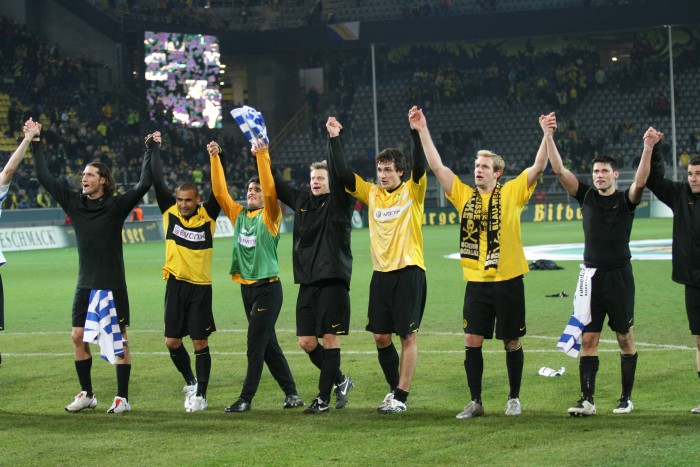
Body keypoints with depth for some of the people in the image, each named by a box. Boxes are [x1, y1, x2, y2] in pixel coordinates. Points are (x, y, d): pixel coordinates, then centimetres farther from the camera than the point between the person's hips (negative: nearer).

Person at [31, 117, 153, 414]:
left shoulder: (117, 205, -6)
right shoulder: (74, 203, 5)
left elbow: (144, 184, -16)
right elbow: (44, 178, 8)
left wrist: (150, 152, -18)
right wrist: (35, 143, 7)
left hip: (113, 285, -4)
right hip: (85, 285, 4)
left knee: (119, 339, 0)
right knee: (78, 337, 3)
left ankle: (122, 398, 4)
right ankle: (87, 395, 16)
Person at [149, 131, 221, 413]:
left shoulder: (208, 215, -4)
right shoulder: (170, 211, 1)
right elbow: (157, 182, -1)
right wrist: (155, 148, -1)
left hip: (201, 287, -2)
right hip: (176, 285, 3)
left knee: (200, 343, -1)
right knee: (172, 342, 4)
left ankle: (200, 395, 7)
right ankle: (190, 382, 27)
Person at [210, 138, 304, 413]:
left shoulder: (269, 216, -5)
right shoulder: (238, 215, 10)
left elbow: (270, 190, -20)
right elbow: (219, 191, 6)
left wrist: (262, 157, -25)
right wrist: (215, 159, -1)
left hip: (268, 287, -7)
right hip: (246, 287, 7)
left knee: (256, 343, -7)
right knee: (268, 344, 10)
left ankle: (246, 398, -5)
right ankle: (291, 393, 18)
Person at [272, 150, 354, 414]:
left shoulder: (339, 202, -1)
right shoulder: (302, 201, 15)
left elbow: (339, 177, -16)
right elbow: (276, 184, 21)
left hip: (333, 281, -6)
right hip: (307, 282, 6)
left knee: (330, 338, -3)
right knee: (306, 342, 4)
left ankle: (324, 398, 0)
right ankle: (340, 381, 24)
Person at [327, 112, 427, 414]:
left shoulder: (412, 191, -1)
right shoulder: (371, 193, 10)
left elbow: (420, 165, -17)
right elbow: (342, 173, 4)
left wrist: (416, 132, -27)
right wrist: (334, 139, -2)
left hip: (409, 270, -5)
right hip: (381, 273, 5)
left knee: (407, 335, -3)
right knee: (381, 336, 7)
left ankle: (401, 396, 0)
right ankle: (395, 387, 23)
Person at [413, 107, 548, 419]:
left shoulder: (511, 193, -1)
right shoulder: (464, 195, 7)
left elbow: (538, 167, -9)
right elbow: (437, 166, 5)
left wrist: (546, 135, -22)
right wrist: (423, 132, 0)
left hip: (508, 280, -3)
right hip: (476, 282, 3)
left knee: (512, 342, 5)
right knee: (472, 340, 0)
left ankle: (514, 398, 18)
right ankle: (475, 402, 9)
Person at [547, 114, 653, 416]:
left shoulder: (625, 200, -1)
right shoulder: (587, 196, 6)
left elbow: (640, 183, -22)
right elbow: (559, 171, -2)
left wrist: (647, 150, -36)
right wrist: (549, 137, -13)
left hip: (620, 275, -2)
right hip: (592, 275, 2)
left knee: (625, 338, 5)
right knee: (588, 339, -2)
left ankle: (626, 398, 13)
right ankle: (587, 400, -2)